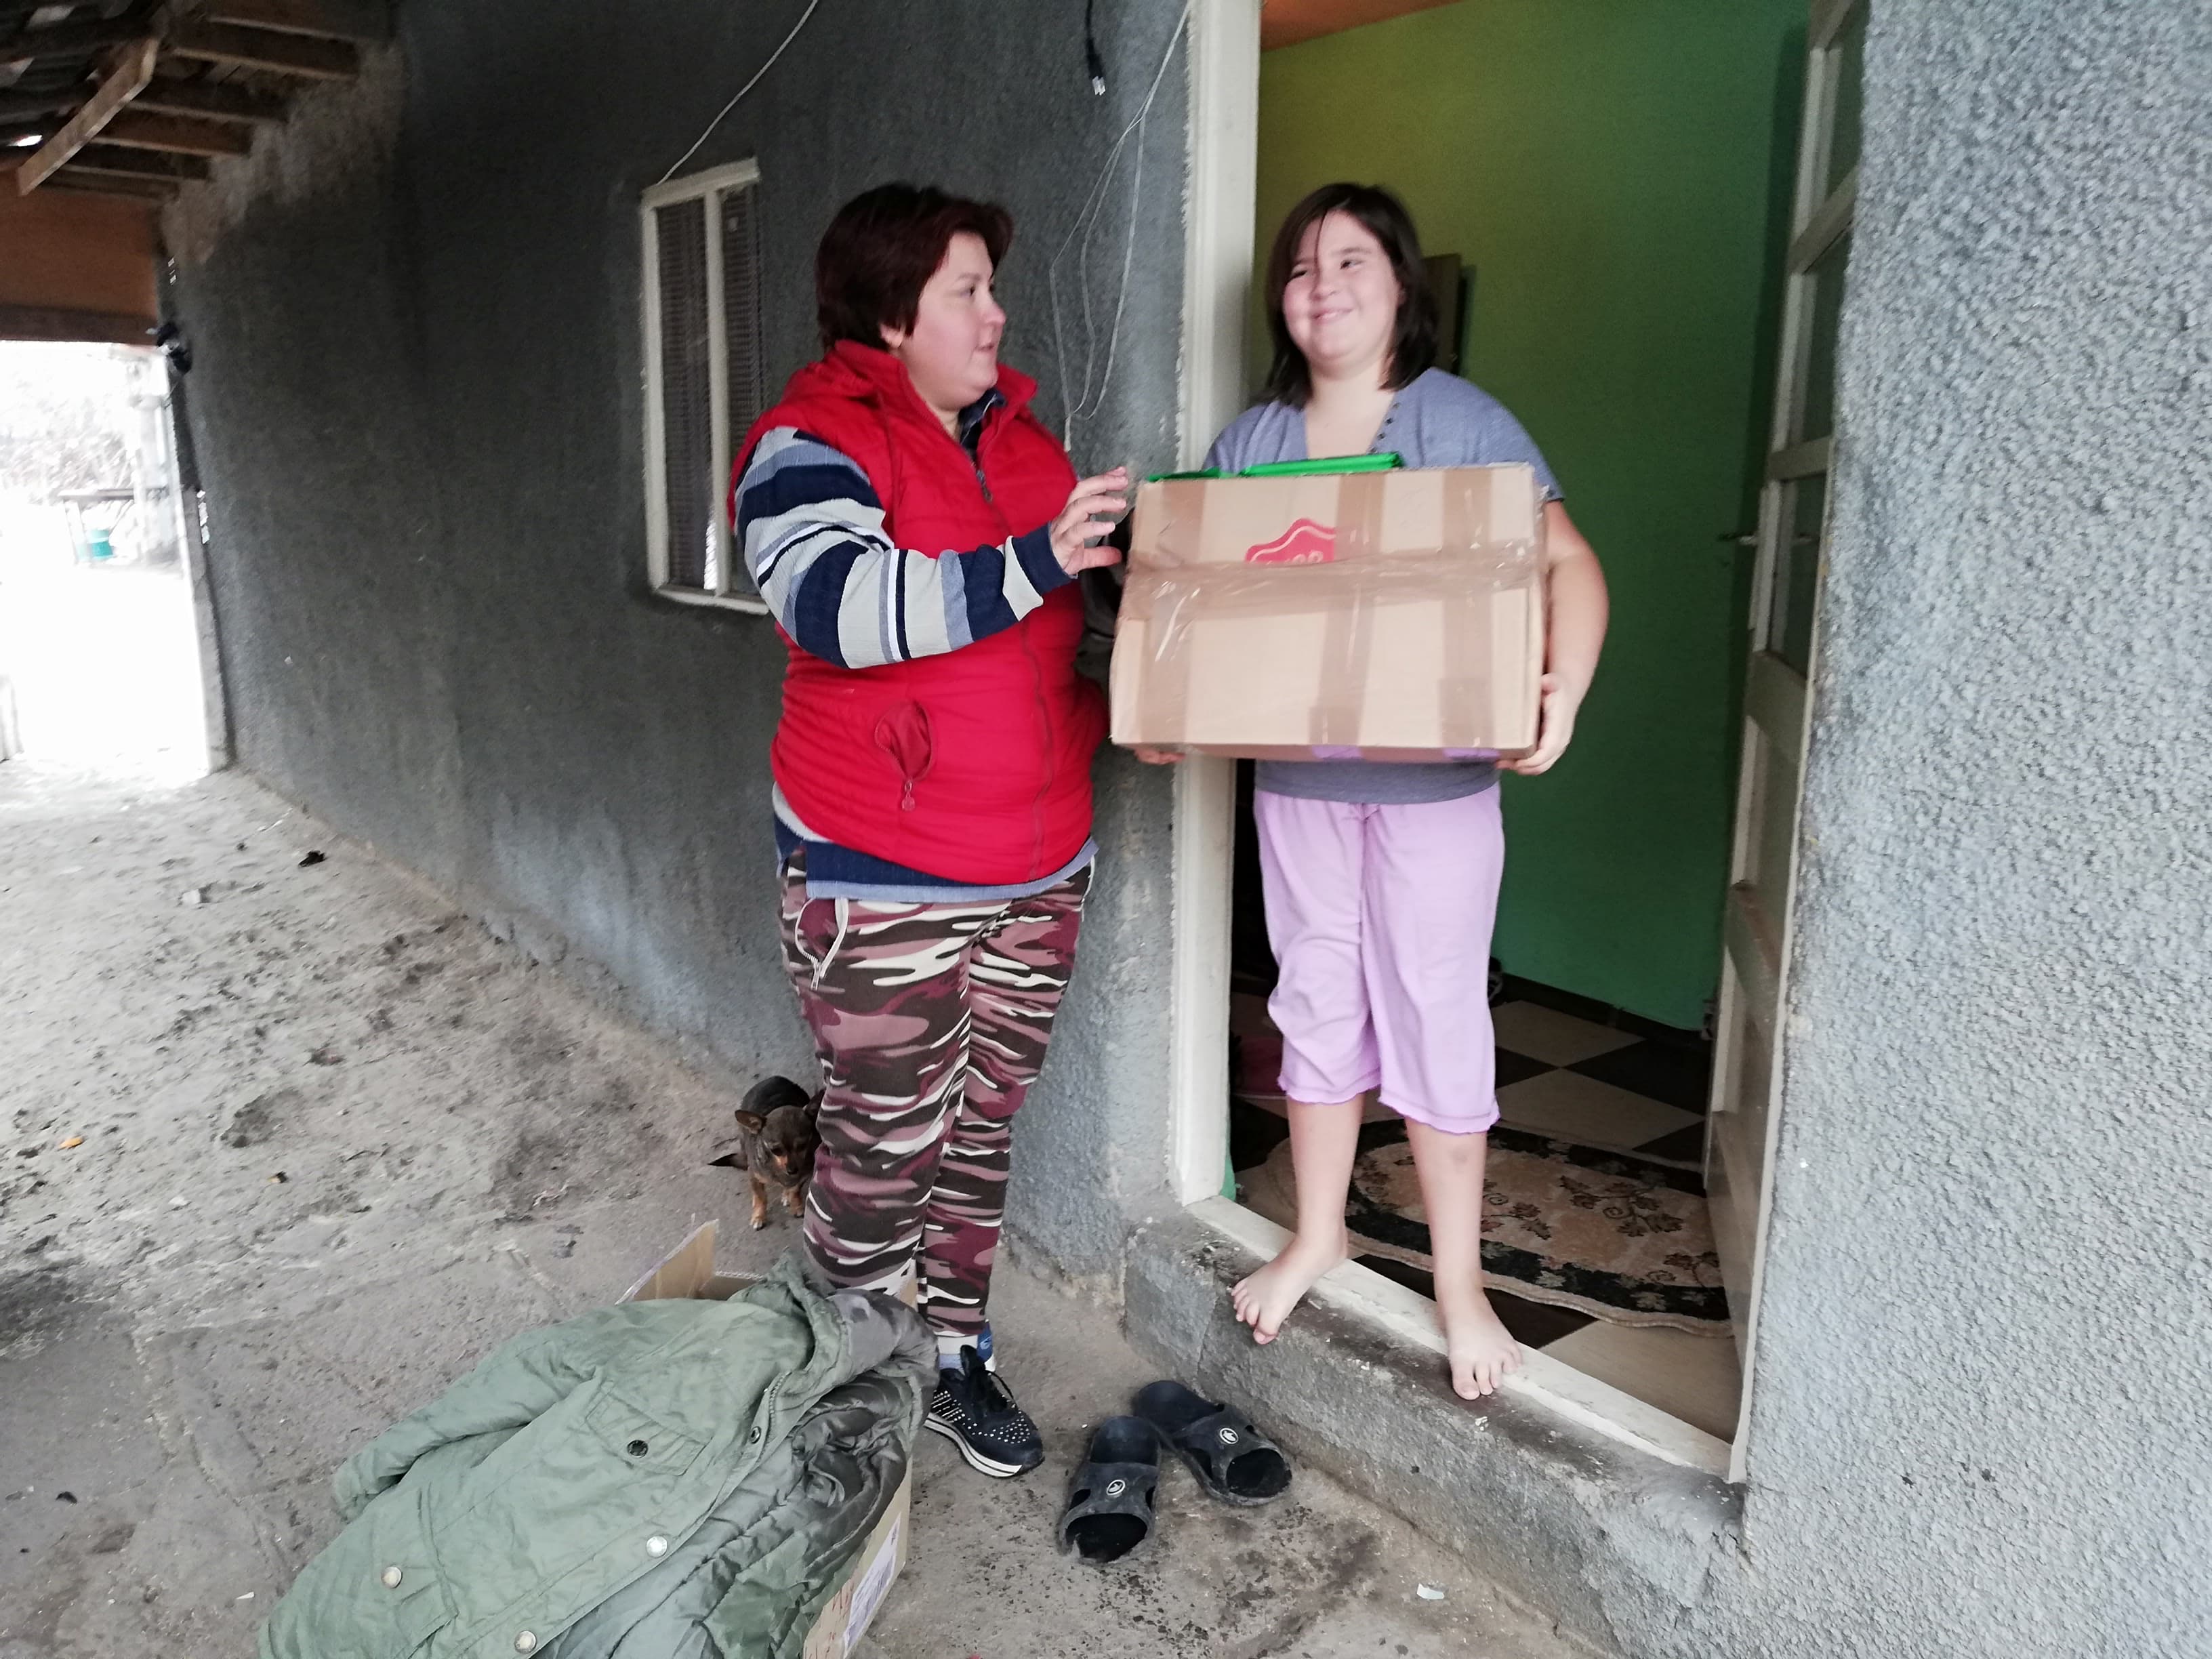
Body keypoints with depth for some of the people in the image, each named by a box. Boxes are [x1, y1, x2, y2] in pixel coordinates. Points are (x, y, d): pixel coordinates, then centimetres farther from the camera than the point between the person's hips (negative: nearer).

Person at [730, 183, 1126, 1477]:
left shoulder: (1020, 433, 13)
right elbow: (836, 602, -29)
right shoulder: (812, 445, -10)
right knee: (890, 1142, 3)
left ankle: (955, 1356, 34)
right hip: (884, 881, -6)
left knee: (982, 1126, 16)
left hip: (1039, 867, 7)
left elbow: (1066, 621, 24)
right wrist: (1034, 563, -31)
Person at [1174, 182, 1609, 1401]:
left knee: (1436, 1018, 4)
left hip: (1434, 781, -3)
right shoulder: (1248, 441, 6)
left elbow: (1569, 564, -9)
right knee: (1318, 1007, 14)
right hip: (1295, 777, 4)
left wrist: (1561, 693, -25)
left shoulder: (1464, 422, -6)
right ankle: (1317, 1235, 33)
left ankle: (1459, 1280, 21)